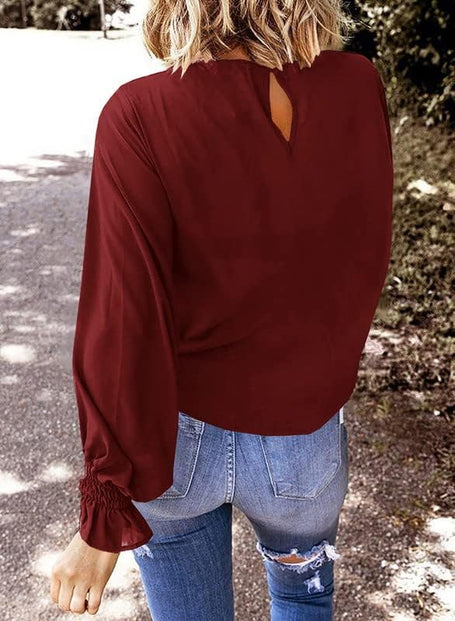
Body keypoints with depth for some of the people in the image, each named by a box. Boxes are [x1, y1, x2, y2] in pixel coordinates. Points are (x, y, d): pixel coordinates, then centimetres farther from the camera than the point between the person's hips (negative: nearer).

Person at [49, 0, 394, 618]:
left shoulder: (142, 116, -22)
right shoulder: (359, 89, -13)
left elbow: (125, 326, -22)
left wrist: (105, 516, -12)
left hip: (174, 434, -1)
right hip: (305, 439, 2)